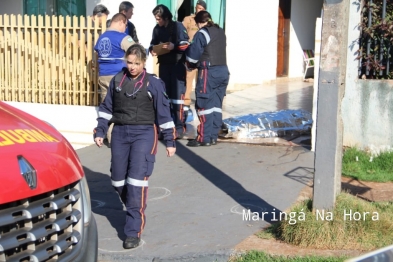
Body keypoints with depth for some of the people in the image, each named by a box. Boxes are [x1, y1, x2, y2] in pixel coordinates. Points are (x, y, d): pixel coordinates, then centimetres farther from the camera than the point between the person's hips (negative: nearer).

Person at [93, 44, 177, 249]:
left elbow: (163, 114, 0)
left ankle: (134, 231, -8)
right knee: (118, 180, 9)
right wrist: (100, 132, 7)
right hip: (120, 133, 4)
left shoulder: (153, 83, -4)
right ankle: (134, 211, 37)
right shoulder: (117, 80, 5)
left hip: (144, 134, -4)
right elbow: (106, 108, 13)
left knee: (137, 179, -13)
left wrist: (170, 141, 1)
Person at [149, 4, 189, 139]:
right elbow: (153, 44, 17)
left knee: (177, 95, -7)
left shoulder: (178, 26, -7)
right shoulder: (157, 29, 6)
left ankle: (179, 127, -3)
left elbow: (185, 45, -11)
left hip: (177, 65, -5)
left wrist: (174, 46, -28)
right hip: (164, 65, 5)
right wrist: (152, 50, -5)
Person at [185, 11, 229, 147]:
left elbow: (193, 54, -8)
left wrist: (190, 64, 14)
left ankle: (204, 138, -2)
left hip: (209, 72, -7)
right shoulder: (221, 32, 15)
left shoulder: (202, 33, -8)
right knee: (216, 105, 9)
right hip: (223, 70, 7)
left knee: (204, 105, -2)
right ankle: (213, 136, 12)